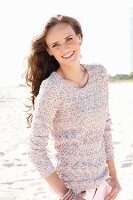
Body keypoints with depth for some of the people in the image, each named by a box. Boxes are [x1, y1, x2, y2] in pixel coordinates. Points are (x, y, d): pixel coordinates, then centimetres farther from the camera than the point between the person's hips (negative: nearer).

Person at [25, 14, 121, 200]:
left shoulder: (100, 73, -2)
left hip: (102, 181, 5)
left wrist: (113, 174, 7)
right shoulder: (51, 87, -20)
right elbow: (36, 149, -19)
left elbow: (106, 125, 6)